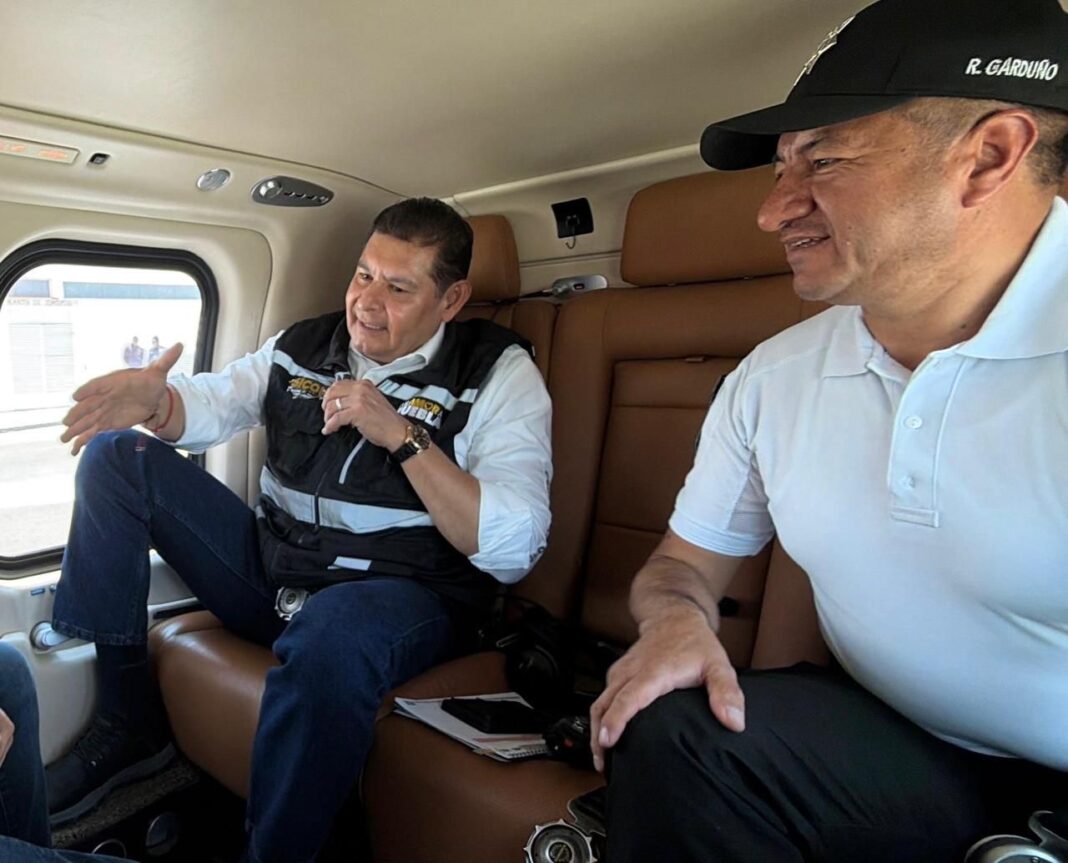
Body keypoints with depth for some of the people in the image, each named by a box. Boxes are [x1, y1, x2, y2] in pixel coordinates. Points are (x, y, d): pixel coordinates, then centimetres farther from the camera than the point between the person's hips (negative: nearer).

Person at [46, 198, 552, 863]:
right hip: (271, 575, 6)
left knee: (332, 629, -42)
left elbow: (513, 547, -17)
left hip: (407, 598, -6)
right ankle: (126, 727, 5)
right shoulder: (305, 346, 10)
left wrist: (404, 436, -24)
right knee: (118, 459, 3)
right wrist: (151, 397, -15)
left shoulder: (499, 374, -7)